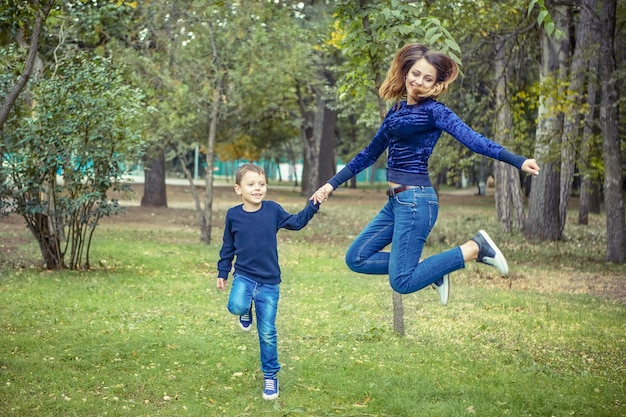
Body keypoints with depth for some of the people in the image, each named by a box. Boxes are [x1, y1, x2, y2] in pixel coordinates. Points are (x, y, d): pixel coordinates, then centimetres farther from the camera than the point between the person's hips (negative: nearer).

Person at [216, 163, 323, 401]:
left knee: (267, 333, 3)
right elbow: (228, 247, 9)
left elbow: (296, 222, 8)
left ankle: (270, 376, 20)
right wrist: (222, 273, 13)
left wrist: (313, 205, -5)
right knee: (236, 306, -32)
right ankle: (245, 311, 7)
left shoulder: (273, 210, -4)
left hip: (269, 282, 0)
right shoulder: (233, 215, -3)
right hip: (243, 276, 0)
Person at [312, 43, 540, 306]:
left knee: (402, 282, -10)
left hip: (415, 200, -8)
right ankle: (419, 265, 13)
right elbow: (370, 153, 21)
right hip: (396, 201, 8)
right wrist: (333, 183, 22)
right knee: (356, 259, 8)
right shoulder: (397, 110, 14)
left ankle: (474, 248, -2)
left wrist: (517, 161, -36)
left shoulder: (434, 111, -9)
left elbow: (471, 138, -22)